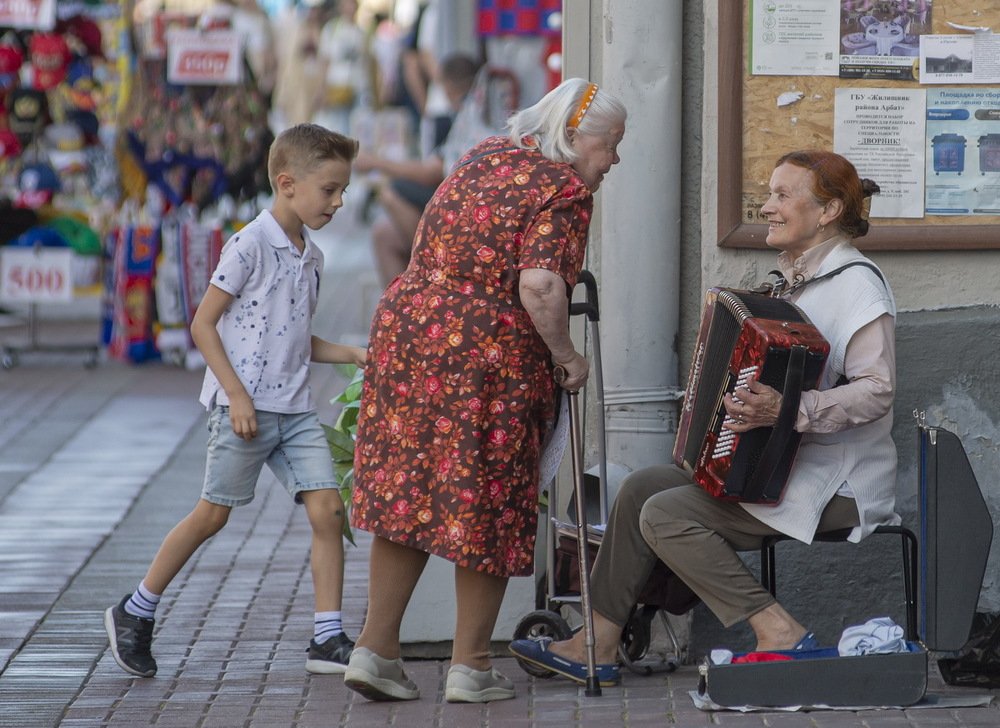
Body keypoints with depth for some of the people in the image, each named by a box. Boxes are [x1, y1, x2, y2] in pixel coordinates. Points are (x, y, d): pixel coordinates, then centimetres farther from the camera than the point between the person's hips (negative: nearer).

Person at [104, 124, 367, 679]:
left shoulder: (310, 258, 13)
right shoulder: (250, 245, -11)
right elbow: (203, 324, -12)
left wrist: (353, 355, 9)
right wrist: (237, 395, -17)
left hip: (294, 407, 7)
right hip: (243, 405, -7)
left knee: (327, 509, -4)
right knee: (214, 513, 1)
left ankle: (327, 640, -1)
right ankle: (134, 613, 17)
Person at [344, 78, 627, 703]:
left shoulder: (484, 156, 13)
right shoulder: (566, 190, -10)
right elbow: (540, 284, -24)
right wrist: (565, 355, -11)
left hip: (406, 324, 7)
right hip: (487, 355, -7)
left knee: (408, 492, 12)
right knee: (486, 506, 5)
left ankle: (375, 649, 11)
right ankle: (470, 666, 12)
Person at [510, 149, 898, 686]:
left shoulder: (856, 284, -14)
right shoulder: (799, 280, 16)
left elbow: (876, 390, -25)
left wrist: (790, 410, -34)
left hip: (837, 487, -10)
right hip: (781, 469, 10)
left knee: (666, 514, -18)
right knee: (643, 487, 5)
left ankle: (780, 635, -19)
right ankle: (596, 648, 8)